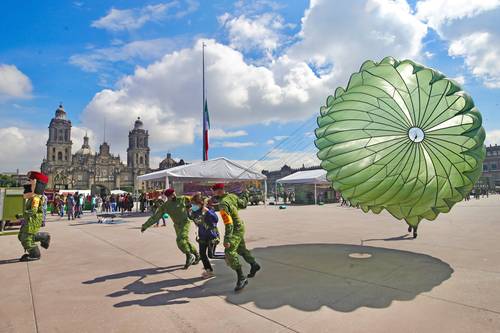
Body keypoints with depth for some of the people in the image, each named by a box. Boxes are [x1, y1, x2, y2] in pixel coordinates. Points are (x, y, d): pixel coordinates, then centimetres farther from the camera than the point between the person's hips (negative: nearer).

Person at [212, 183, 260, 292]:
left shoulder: (223, 204, -26)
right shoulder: (232, 196, -3)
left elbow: (229, 223, -31)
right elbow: (243, 204, 13)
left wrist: (227, 239, -33)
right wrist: (245, 199, 35)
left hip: (236, 230, -10)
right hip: (240, 226, 10)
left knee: (230, 252, -16)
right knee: (241, 248, 26)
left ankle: (241, 278, -13)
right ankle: (254, 265, 44)